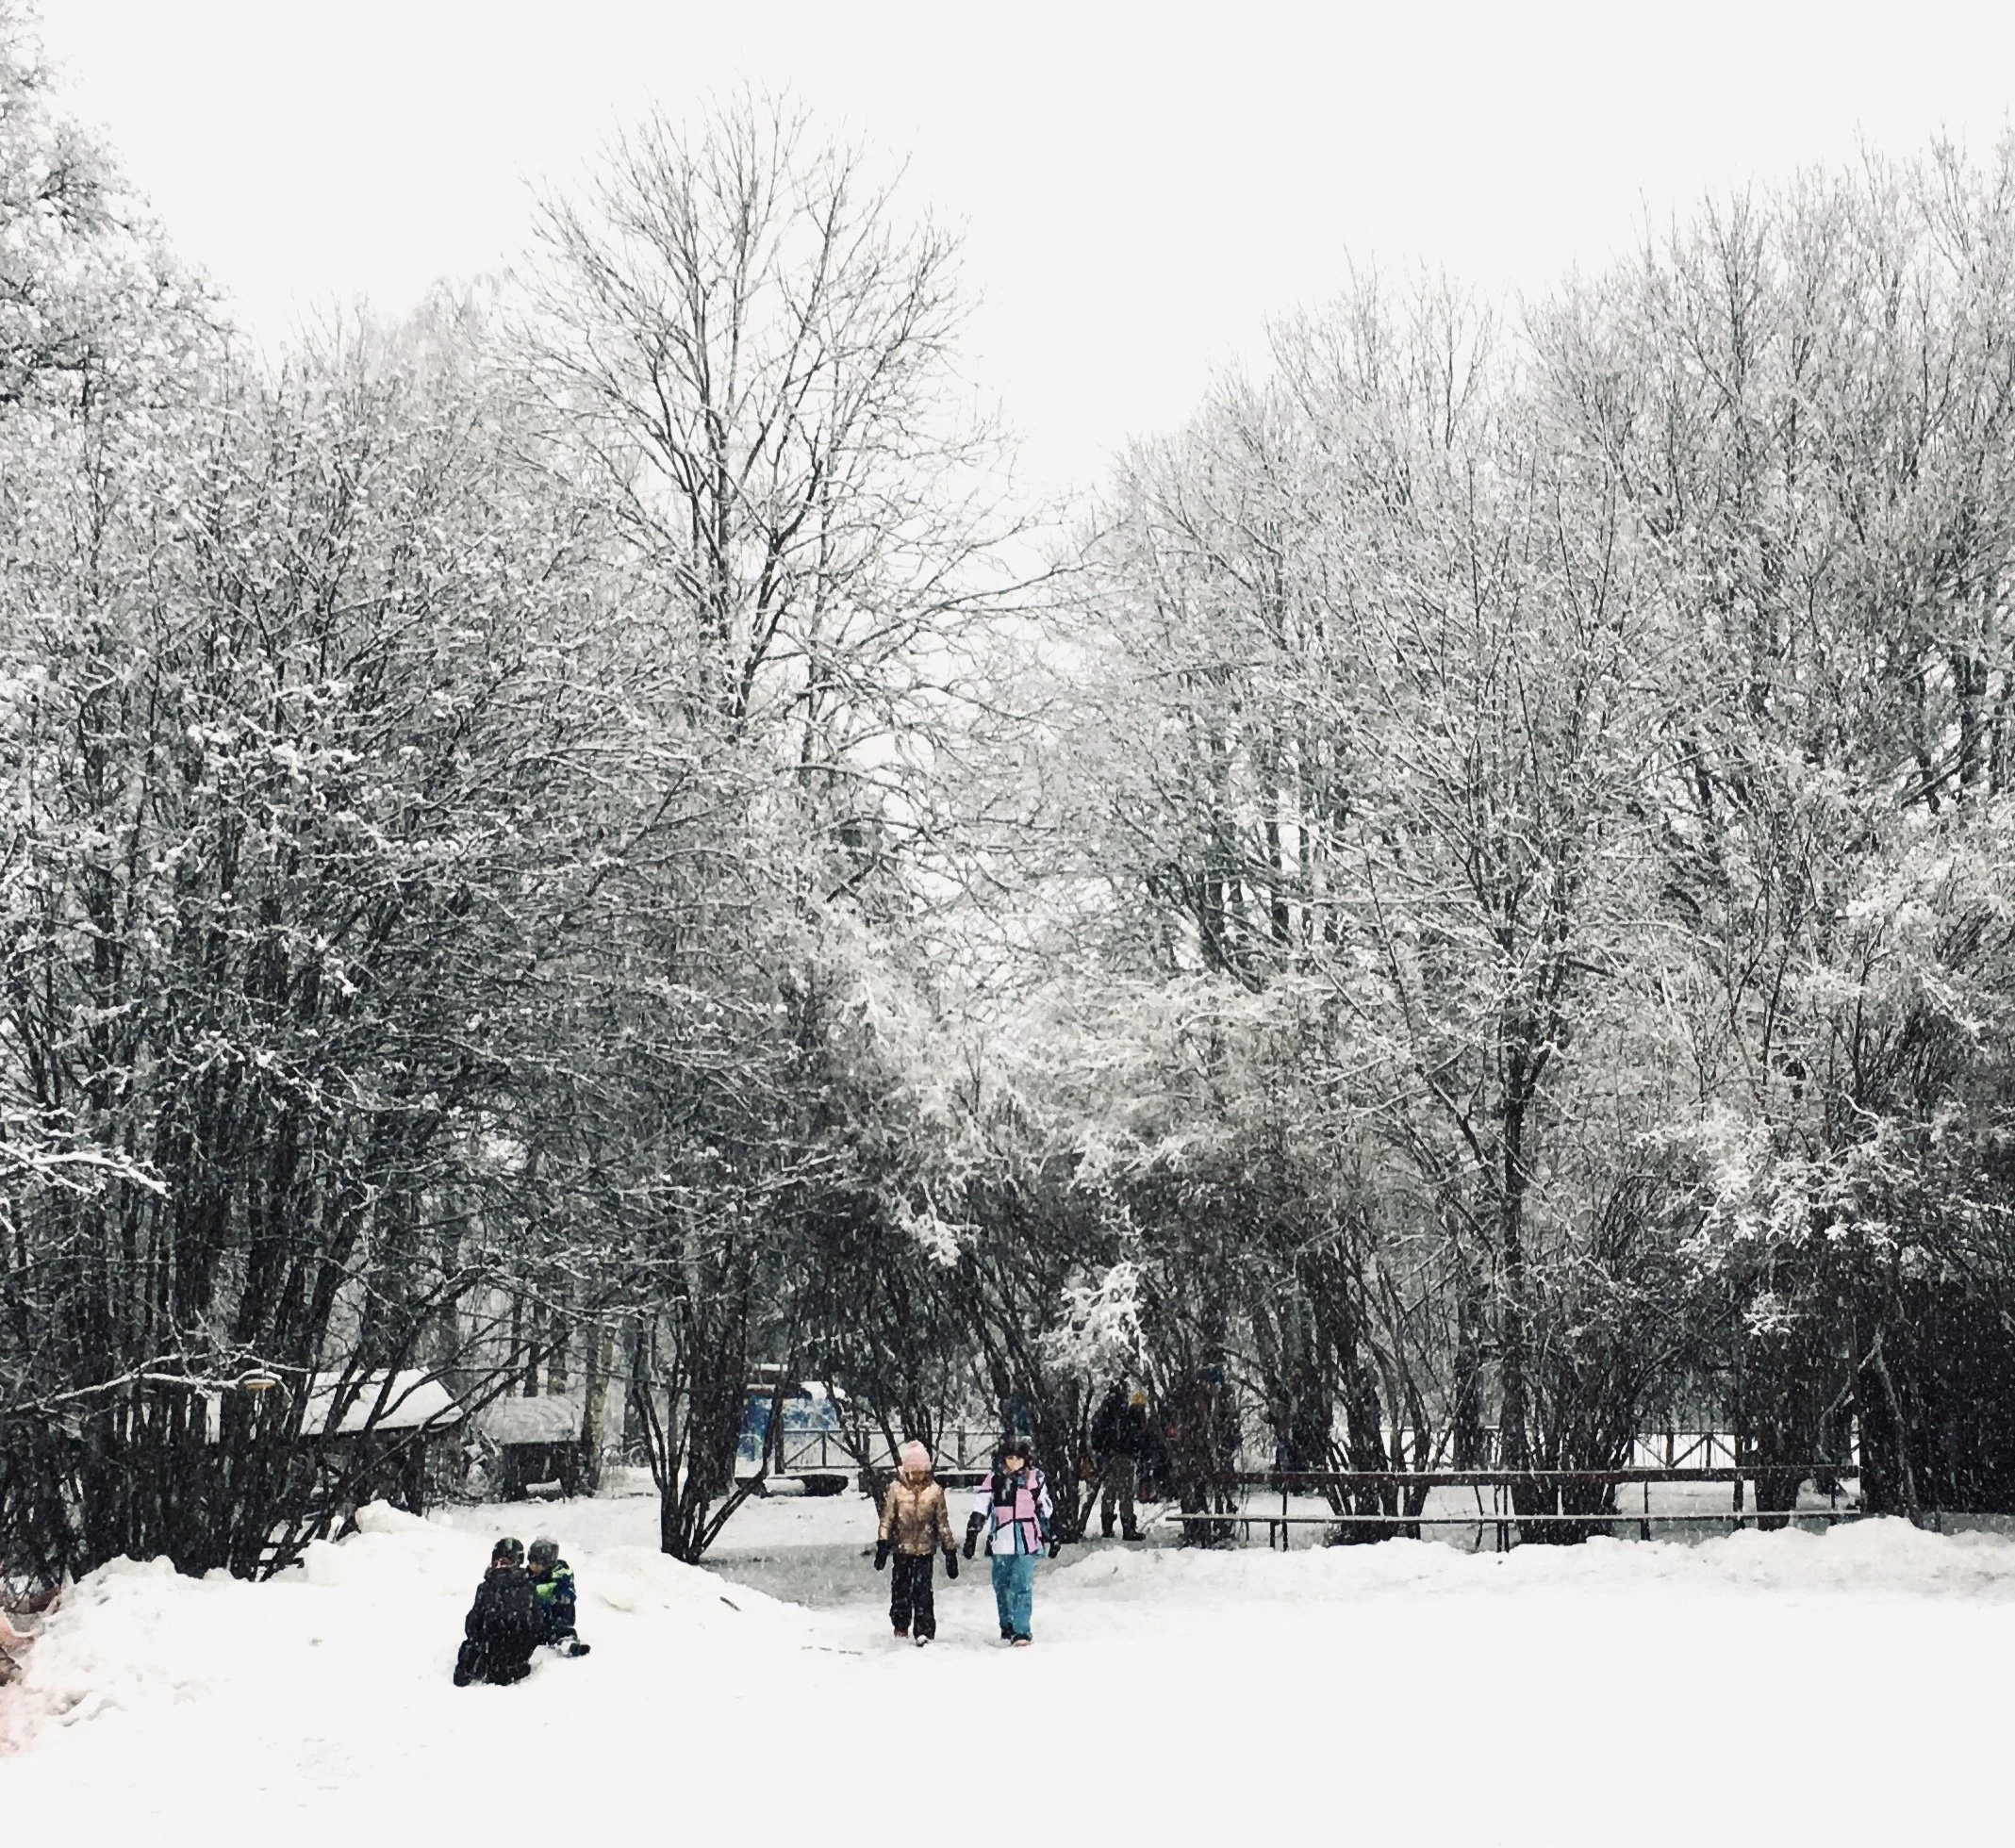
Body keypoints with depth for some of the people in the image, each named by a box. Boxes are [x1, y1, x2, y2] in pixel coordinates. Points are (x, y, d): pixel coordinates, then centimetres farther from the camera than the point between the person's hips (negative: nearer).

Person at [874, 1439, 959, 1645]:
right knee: (900, 1587, 11)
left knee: (923, 1589, -9)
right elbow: (887, 1518, -1)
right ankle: (901, 1625, 28)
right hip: (902, 1547, 1)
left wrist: (950, 1551, 3)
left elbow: (943, 1522, 4)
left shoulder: (934, 1490, -1)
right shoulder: (896, 1488, -3)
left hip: (925, 1548, -1)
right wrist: (882, 1545, -8)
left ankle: (924, 1630, -7)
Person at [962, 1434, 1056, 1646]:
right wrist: (971, 1535, -5)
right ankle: (1007, 1627, 25)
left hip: (1026, 1543, -2)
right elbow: (980, 1509, 1)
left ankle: (1022, 1631, -8)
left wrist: (1052, 1537, 15)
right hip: (1001, 1542, 2)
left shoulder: (1035, 1478, 3)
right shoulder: (994, 1477, 2)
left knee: (1022, 1587, -9)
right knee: (1002, 1587, 10)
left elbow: (1046, 1511, 12)